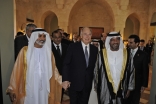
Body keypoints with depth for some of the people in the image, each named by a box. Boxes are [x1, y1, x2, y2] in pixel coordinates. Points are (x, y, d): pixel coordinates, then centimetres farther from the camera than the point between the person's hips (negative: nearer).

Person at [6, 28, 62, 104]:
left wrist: (62, 81, -3)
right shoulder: (25, 51, -5)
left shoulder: (48, 52, 3)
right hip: (29, 88, -2)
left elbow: (53, 70, 5)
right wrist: (12, 89, -7)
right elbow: (17, 70, -6)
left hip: (44, 88, 3)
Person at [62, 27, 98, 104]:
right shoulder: (73, 47, -6)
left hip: (88, 84, 3)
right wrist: (65, 80, -14)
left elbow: (95, 65, 7)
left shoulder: (95, 49, 4)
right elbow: (66, 64, -7)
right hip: (74, 83, -2)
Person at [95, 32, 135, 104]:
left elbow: (131, 71, 4)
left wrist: (129, 88, 6)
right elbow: (96, 72, -2)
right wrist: (96, 88, 4)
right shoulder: (102, 54, -10)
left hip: (121, 90, 2)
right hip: (105, 90, -1)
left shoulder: (126, 54, -5)